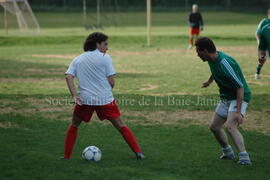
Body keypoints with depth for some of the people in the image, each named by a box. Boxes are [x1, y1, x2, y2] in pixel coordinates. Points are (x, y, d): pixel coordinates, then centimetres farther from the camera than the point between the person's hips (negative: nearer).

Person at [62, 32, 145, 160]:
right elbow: (111, 81, -5)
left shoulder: (77, 60, 11)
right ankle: (138, 152, 4)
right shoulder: (105, 58, 1)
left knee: (74, 126, 20)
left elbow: (68, 76, -4)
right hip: (105, 99, -2)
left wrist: (74, 96, -8)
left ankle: (67, 156, 15)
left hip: (84, 99, 2)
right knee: (120, 125, 7)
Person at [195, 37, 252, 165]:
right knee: (214, 127, 13)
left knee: (230, 127, -28)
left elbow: (240, 87, -29)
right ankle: (228, 152, 33)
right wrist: (209, 81, 46)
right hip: (225, 97, 9)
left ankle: (244, 158, -30)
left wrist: (238, 112, -34)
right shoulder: (212, 60, -2)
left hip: (239, 98, -9)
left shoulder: (225, 63, -29)